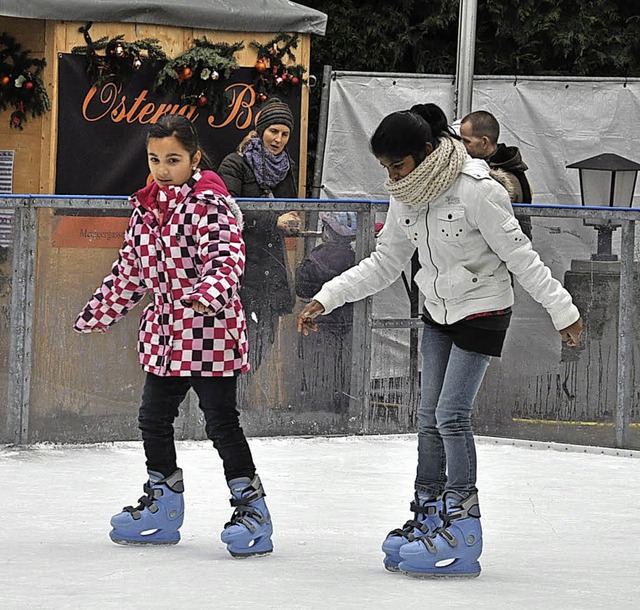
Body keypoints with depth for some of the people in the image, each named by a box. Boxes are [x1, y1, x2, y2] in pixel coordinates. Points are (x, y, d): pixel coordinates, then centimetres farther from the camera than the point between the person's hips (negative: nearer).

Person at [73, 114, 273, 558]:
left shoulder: (209, 202, -12)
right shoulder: (147, 208, 11)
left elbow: (227, 254, -25)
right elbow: (130, 268, 22)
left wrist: (211, 291, -44)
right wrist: (102, 311, 25)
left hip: (209, 331, -8)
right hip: (165, 331, 8)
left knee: (221, 422, -6)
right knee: (154, 418, 13)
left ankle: (252, 508, 1)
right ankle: (162, 504, 27)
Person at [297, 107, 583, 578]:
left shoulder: (477, 190, -23)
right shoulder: (406, 199, -1)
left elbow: (520, 256, -18)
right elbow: (383, 265, 8)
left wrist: (562, 310, -15)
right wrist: (326, 299, 2)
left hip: (482, 312, -7)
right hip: (437, 311, 7)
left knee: (452, 414, -14)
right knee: (430, 416, 7)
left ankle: (461, 533, -10)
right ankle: (427, 517, 17)